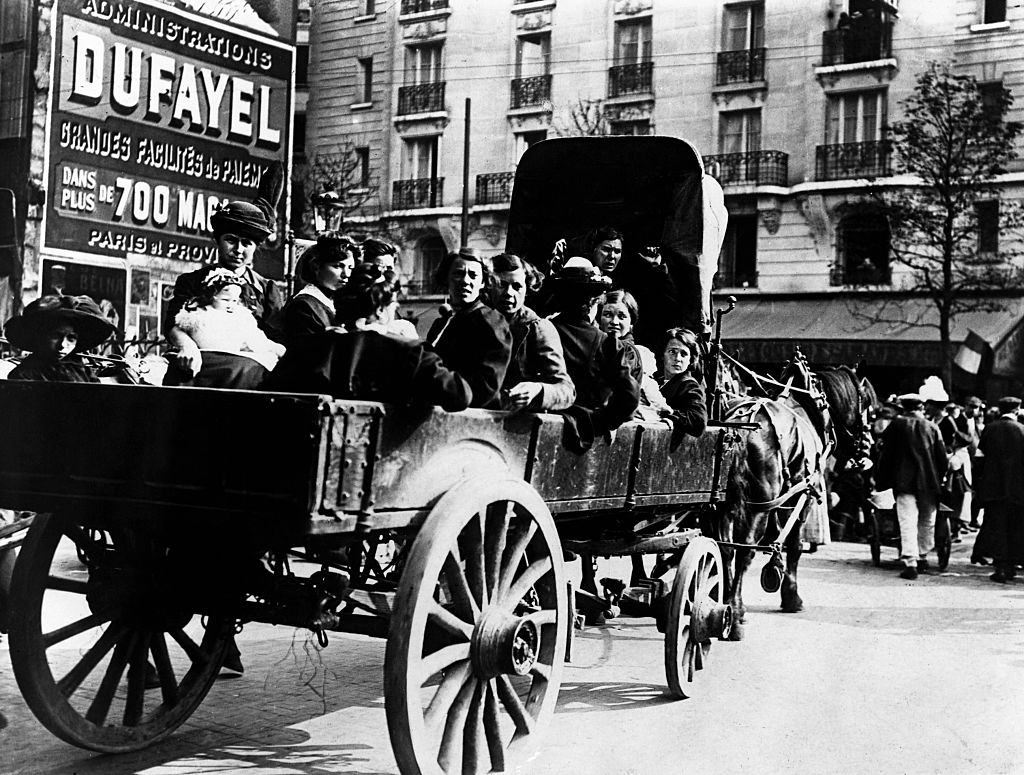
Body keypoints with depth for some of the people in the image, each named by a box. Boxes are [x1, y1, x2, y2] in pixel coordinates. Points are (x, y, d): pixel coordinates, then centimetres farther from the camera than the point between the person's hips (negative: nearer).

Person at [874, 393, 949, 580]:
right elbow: (942, 457, 6)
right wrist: (939, 479, 17)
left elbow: (886, 455, -1)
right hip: (929, 482, 3)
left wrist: (881, 480, 6)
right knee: (927, 522, 17)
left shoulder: (896, 426, -2)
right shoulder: (932, 427, 4)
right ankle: (922, 557, 28)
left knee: (908, 523, -5)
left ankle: (910, 563, -13)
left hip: (905, 482, -3)